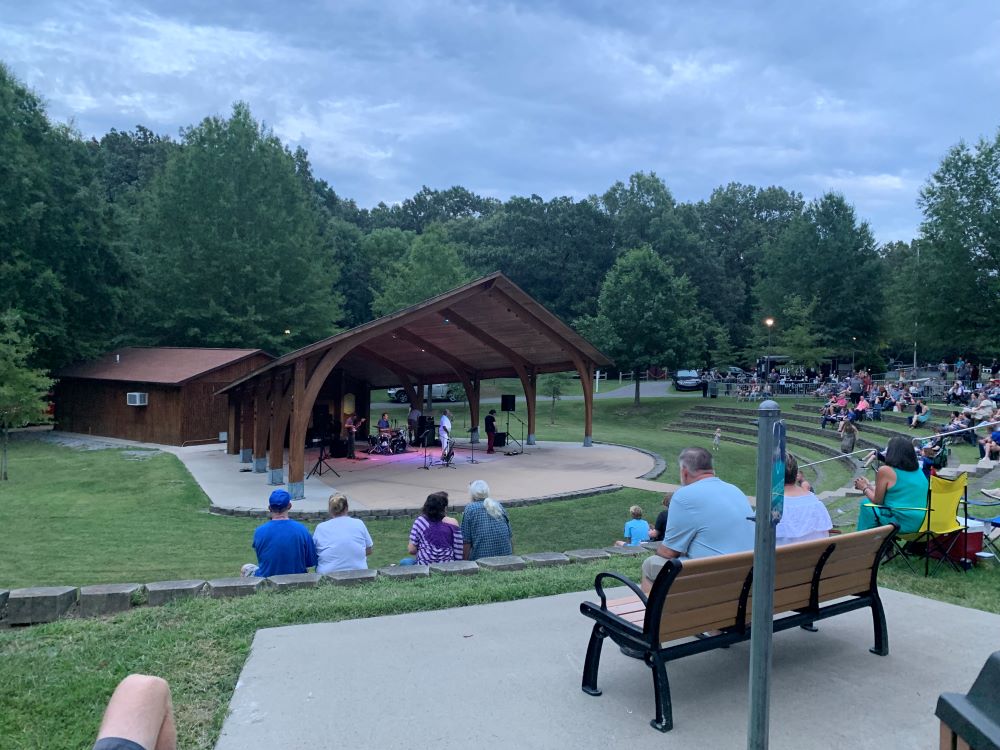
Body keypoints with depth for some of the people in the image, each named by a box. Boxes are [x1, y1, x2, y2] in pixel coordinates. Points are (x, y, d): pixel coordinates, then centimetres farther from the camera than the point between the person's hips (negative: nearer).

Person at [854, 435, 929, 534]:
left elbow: (877, 501, -1)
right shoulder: (918, 471, 10)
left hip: (900, 524, -7)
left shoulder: (885, 470, -10)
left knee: (866, 503, 14)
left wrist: (864, 488, 16)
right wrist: (869, 485, 27)